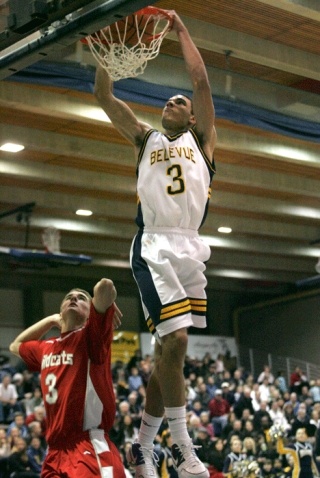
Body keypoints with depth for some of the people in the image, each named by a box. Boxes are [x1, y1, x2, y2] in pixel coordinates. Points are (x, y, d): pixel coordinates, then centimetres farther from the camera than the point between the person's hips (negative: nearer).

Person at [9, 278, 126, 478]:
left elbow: (105, 287, -17)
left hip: (91, 450, -7)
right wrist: (51, 320, 32)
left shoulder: (90, 336, -1)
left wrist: (107, 298, 6)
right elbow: (16, 346, 43)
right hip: (56, 452, 7)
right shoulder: (45, 349, 21)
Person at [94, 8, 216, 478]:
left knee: (169, 347, 5)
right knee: (175, 340, -17)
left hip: (192, 249, 3)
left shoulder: (200, 139, 17)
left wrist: (180, 28, 8)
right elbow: (104, 96, 9)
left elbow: (201, 81, 7)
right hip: (154, 247, -2)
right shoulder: (146, 138, 16)